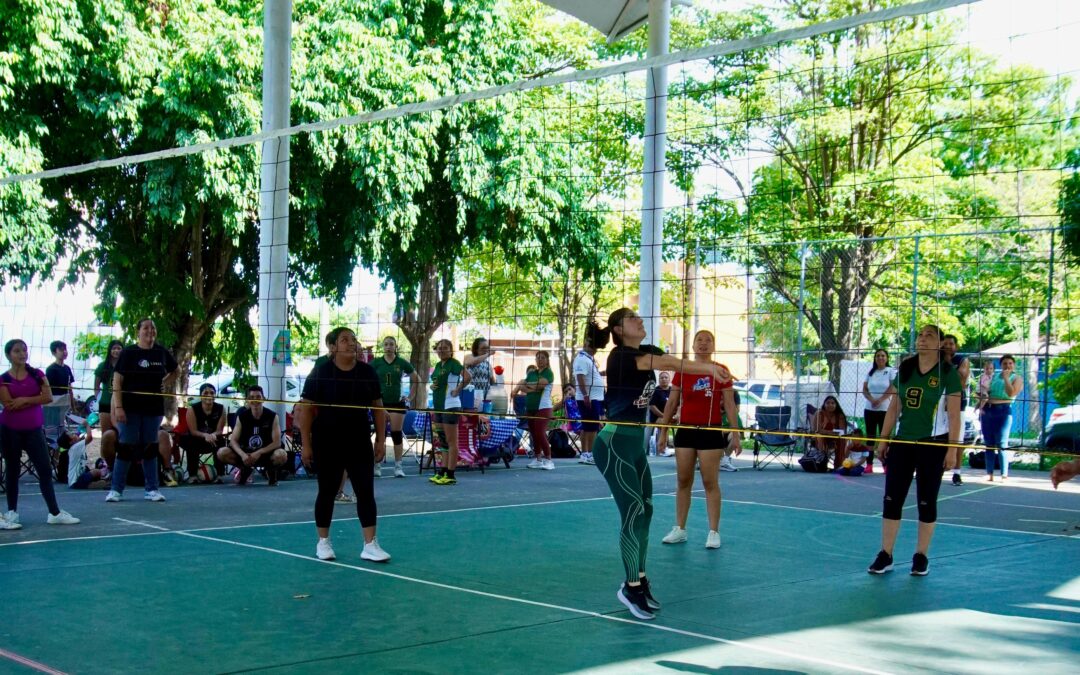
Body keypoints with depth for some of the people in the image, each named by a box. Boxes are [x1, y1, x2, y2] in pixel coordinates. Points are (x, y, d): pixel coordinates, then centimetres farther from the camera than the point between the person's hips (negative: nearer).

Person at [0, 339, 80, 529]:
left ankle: (55, 512, 6)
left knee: (45, 470, 1)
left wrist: (24, 400, -14)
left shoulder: (37, 375, 4)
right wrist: (35, 400, -10)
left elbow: (48, 397, -7)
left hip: (34, 429, 2)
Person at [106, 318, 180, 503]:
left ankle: (152, 489, 13)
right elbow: (117, 381, -9)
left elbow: (176, 370, 24)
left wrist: (167, 383, 7)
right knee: (126, 448, -2)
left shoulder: (161, 353, 6)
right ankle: (116, 489, 4)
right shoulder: (128, 353, -5)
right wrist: (118, 407, -16)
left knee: (150, 449, 8)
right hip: (131, 409, -3)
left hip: (154, 409, 4)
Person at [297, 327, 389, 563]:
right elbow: (306, 409, -5)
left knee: (366, 492, -2)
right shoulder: (320, 374, -7)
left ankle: (370, 545, 0)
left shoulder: (367, 372, 2)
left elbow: (378, 408, 8)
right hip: (328, 445, -2)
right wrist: (305, 444, -9)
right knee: (327, 492, 8)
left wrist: (381, 440, 4)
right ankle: (323, 542, 23)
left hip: (360, 444, 3)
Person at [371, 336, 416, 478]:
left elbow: (416, 379, 10)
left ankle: (398, 466, 4)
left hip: (397, 403, 0)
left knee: (397, 434, 0)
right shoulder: (376, 363, 1)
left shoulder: (402, 363, 1)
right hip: (380, 403, 0)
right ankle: (377, 465, 9)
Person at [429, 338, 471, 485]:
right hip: (438, 406, 9)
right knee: (443, 441, 13)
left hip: (450, 406, -9)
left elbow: (467, 376, -26)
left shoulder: (453, 363, -11)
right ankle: (442, 472, 19)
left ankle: (450, 475, -1)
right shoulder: (438, 365, 14)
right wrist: (432, 386, 7)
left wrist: (458, 390, -19)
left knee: (451, 441, -4)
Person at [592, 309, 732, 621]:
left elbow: (673, 362, -3)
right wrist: (707, 366, -37)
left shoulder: (648, 351, 10)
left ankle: (639, 580, 22)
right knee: (634, 511, -10)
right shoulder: (620, 356, -18)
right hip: (614, 444, -9)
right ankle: (632, 588, -1)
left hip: (637, 444, 9)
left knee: (644, 510, 11)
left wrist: (709, 368, -17)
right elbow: (666, 364, -31)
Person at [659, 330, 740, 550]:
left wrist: (735, 433, -5)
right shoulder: (682, 370, 5)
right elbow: (672, 403, 10)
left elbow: (730, 404, 0)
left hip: (711, 432, -3)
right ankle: (679, 529, 15)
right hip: (685, 430, 3)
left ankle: (713, 532, 3)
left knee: (710, 482, -2)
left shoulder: (721, 371, -1)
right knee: (683, 481, 7)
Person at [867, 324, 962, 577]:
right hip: (902, 441, 4)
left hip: (932, 443, -4)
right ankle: (885, 555, 7)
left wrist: (953, 447, -13)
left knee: (926, 501, 3)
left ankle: (921, 556, 14)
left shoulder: (947, 372, -6)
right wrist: (884, 438, 8)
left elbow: (954, 414, -8)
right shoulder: (904, 368, 7)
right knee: (892, 498, 1)